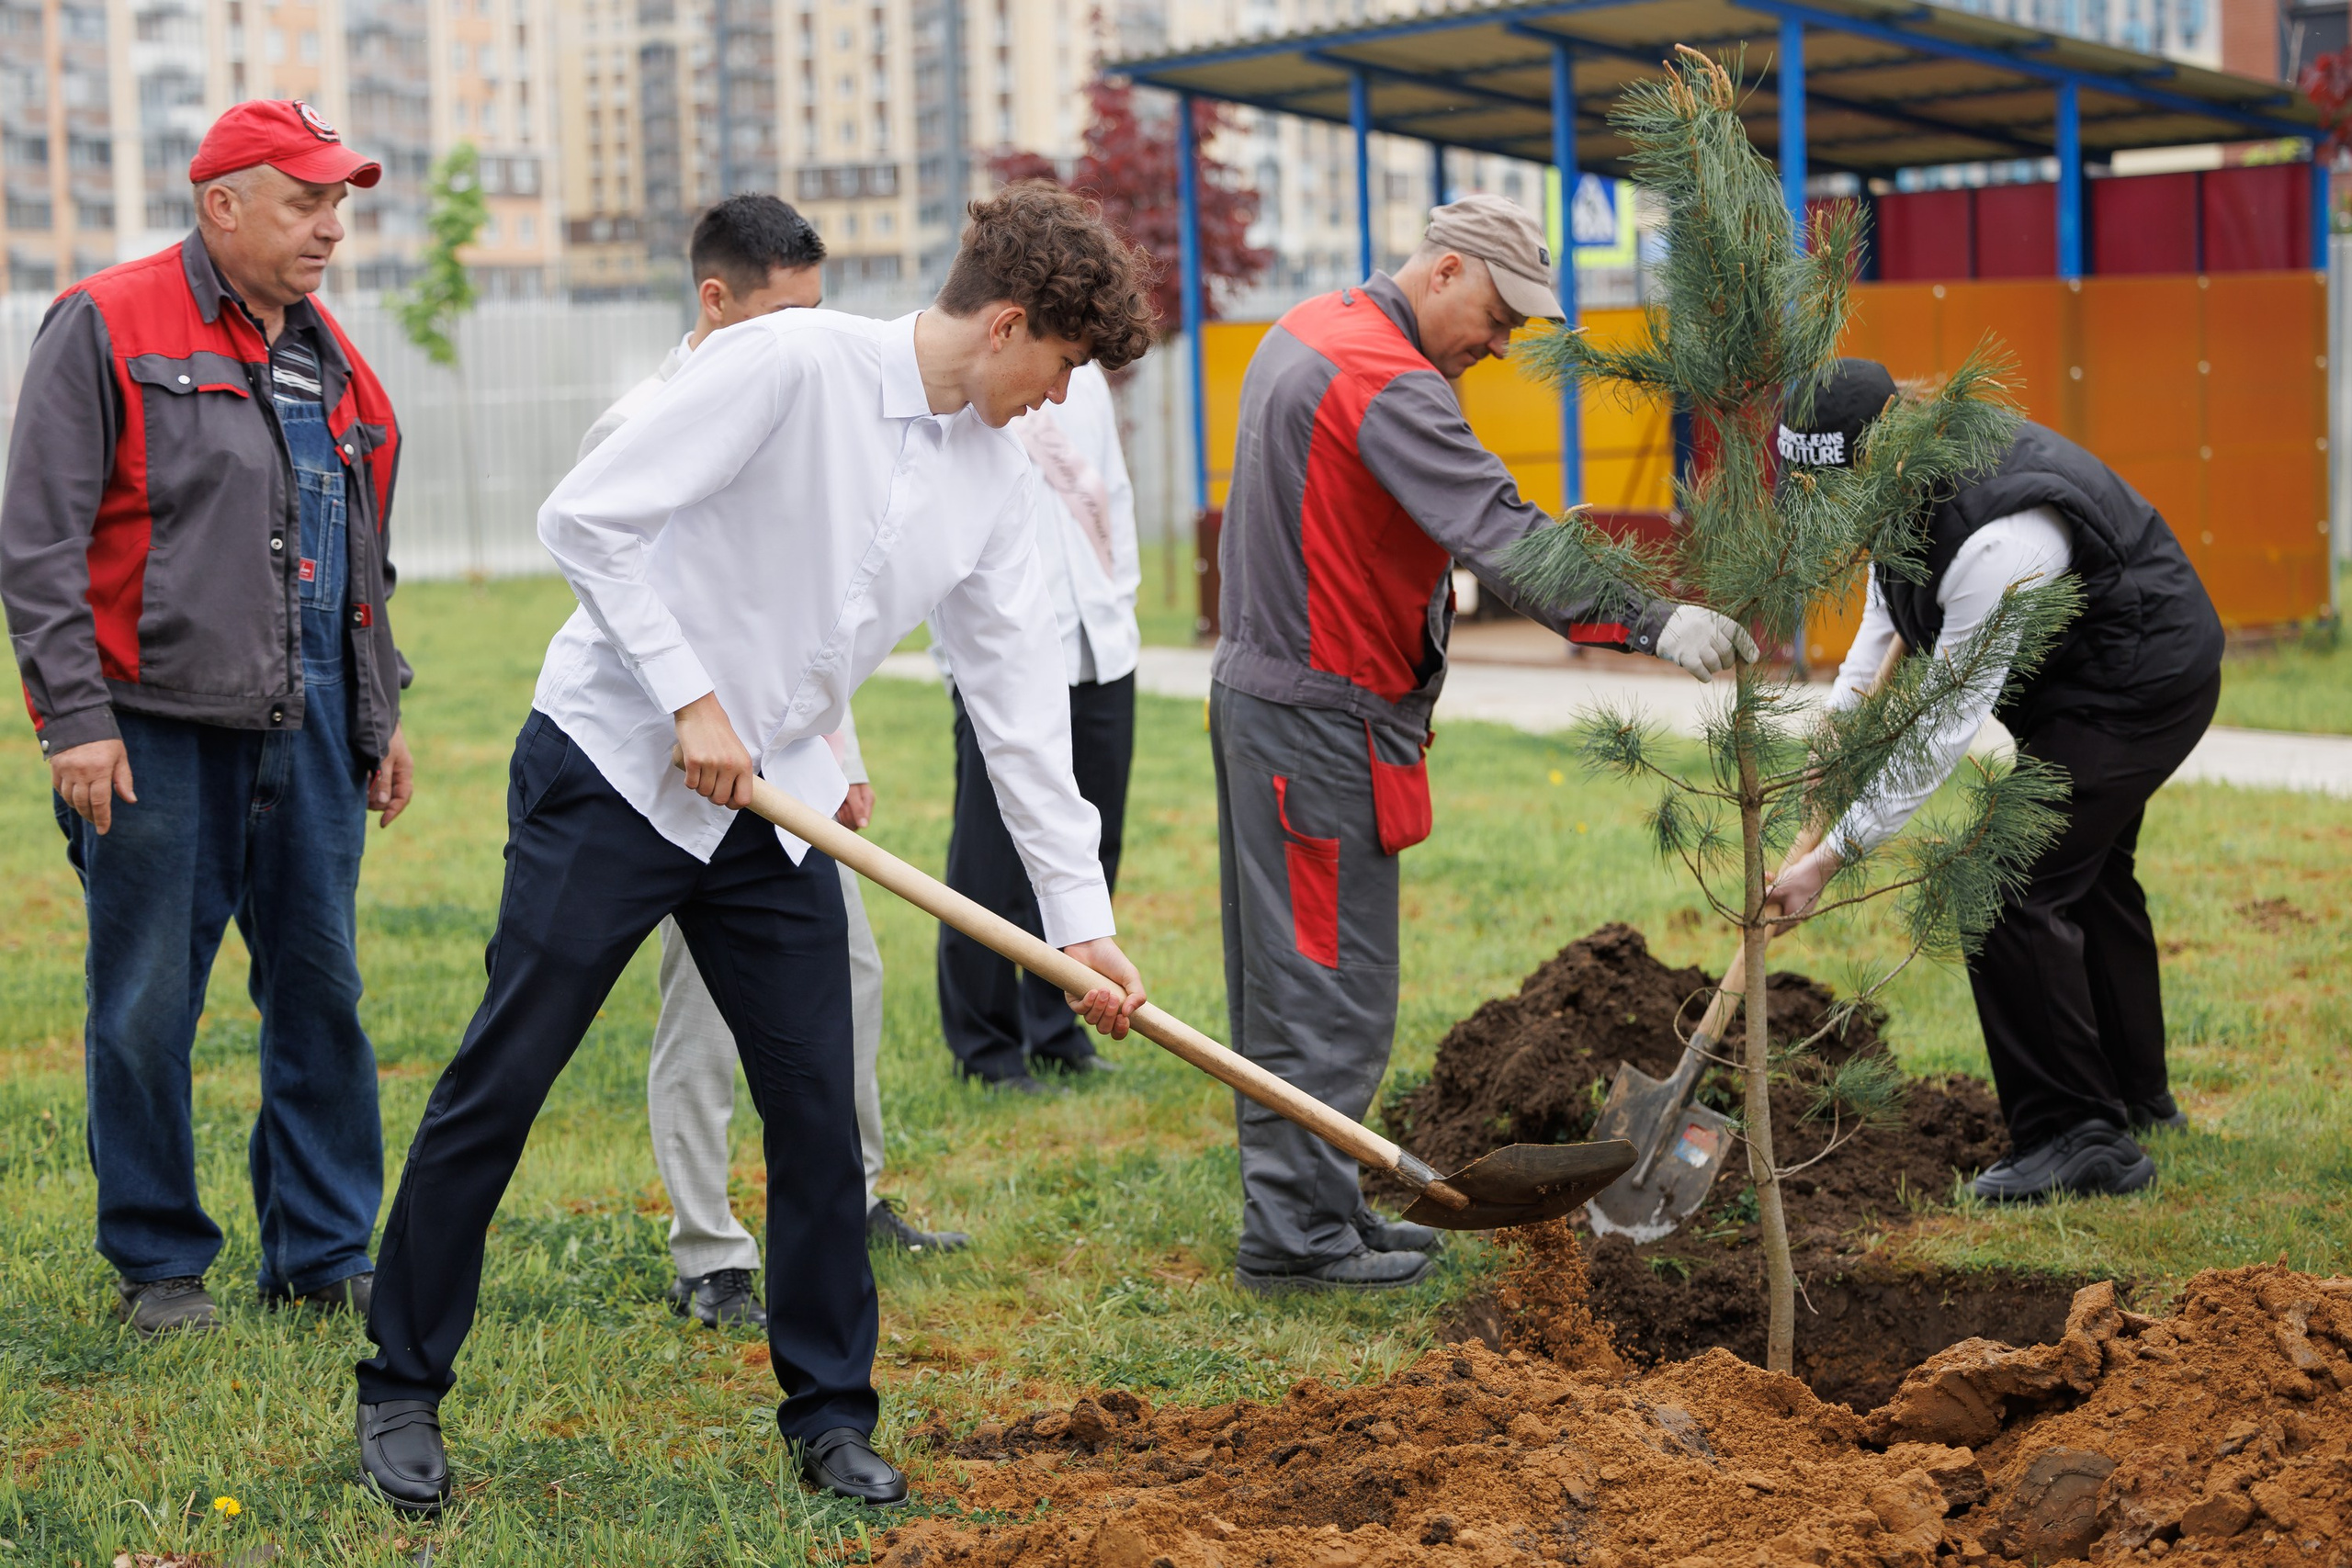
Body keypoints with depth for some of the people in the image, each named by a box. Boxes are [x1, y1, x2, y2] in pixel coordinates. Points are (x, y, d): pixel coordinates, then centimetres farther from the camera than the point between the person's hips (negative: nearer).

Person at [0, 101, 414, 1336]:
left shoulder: (333, 364, 17)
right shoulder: (108, 327, -4)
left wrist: (382, 712, 21)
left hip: (312, 726, 6)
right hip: (159, 726, -6)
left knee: (321, 990, 7)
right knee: (147, 1003, 0)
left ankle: (324, 1255, 17)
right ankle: (157, 1264, 12)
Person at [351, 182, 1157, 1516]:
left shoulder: (995, 474, 5)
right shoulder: (794, 365, -18)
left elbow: (1022, 702, 8)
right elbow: (587, 517, -19)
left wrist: (1083, 917, 4)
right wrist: (691, 700, -19)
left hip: (775, 808, 6)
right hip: (616, 769, -6)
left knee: (820, 1109, 4)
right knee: (498, 1089, 0)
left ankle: (832, 1413, 18)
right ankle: (403, 1390, 14)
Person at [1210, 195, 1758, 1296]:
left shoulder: (1306, 335, 14)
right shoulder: (1386, 381, -19)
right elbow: (1499, 539, -29)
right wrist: (1651, 623, -34)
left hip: (1262, 691, 11)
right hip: (1320, 721, -11)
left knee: (1288, 972, 15)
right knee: (1326, 984, -6)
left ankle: (1309, 1205, 23)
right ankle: (1294, 1236, -2)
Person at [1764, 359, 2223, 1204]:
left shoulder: (1994, 537, -36)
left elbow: (1946, 726, -34)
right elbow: (1888, 595, 15)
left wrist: (1833, 855, -31)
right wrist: (1843, 708, 3)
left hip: (2141, 682, -11)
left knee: (2011, 889, -18)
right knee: (2090, 871, 25)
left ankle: (2076, 1137, -12)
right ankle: (2136, 1093, 43)